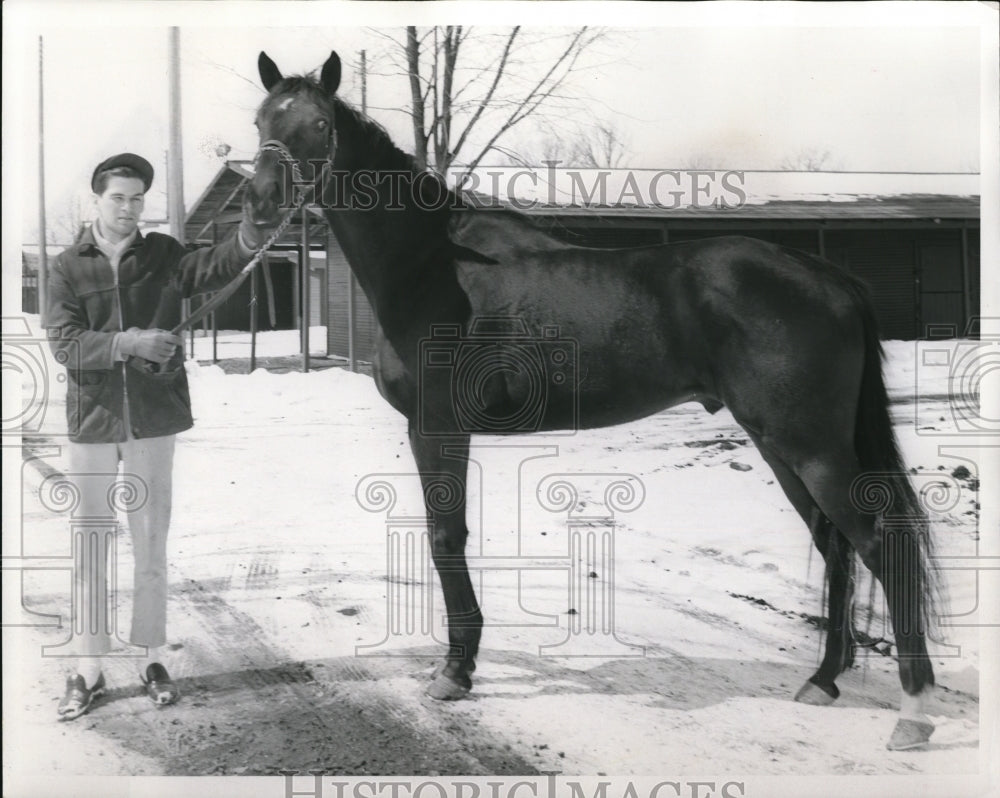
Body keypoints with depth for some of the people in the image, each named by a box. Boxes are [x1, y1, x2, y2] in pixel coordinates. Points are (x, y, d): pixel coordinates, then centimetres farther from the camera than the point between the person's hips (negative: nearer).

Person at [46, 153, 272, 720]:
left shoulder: (164, 256, 1)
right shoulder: (69, 268, 0)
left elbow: (219, 267, -18)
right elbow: (65, 344, -10)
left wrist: (254, 230, -39)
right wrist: (127, 343, -25)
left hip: (153, 421, 0)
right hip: (92, 424, 0)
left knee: (152, 545, 9)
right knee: (91, 548, 7)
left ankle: (153, 659, 22)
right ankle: (89, 670, 16)